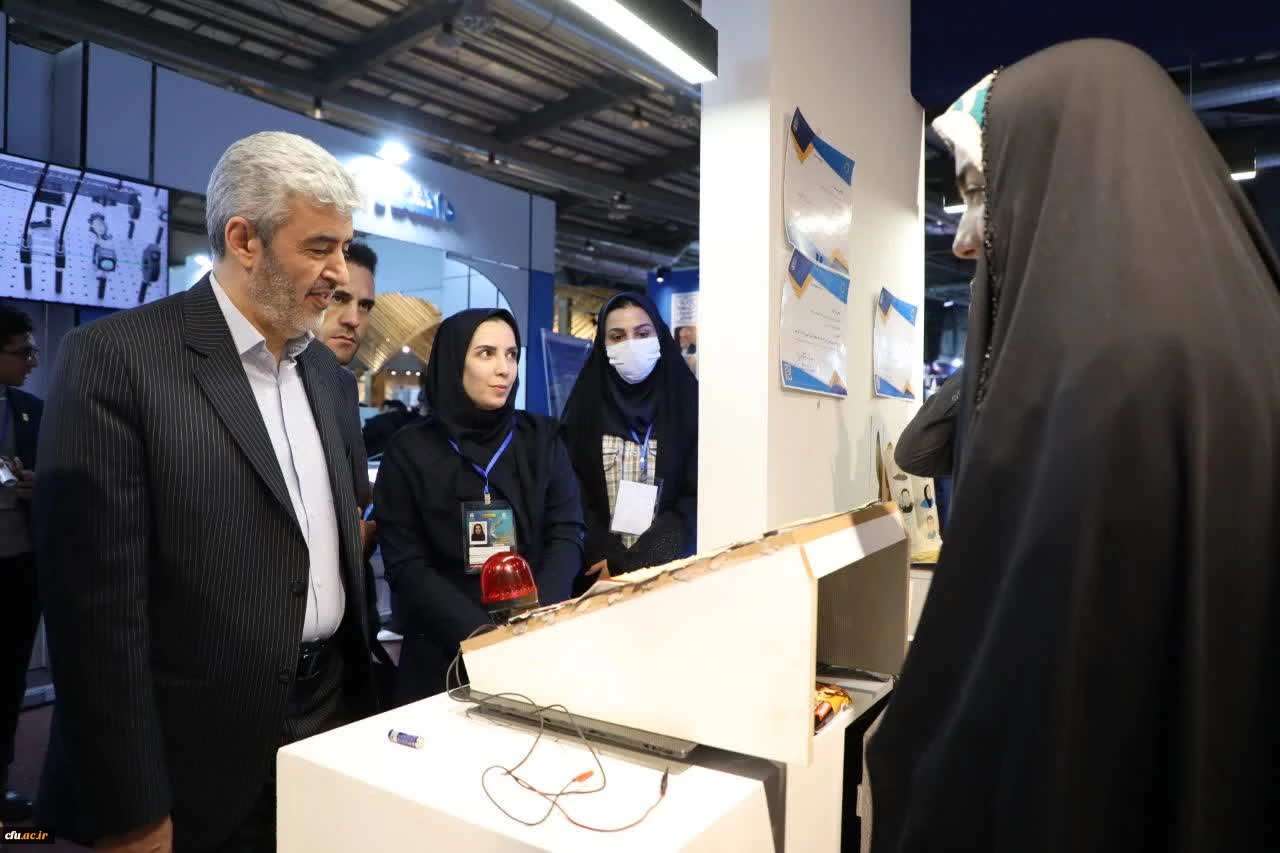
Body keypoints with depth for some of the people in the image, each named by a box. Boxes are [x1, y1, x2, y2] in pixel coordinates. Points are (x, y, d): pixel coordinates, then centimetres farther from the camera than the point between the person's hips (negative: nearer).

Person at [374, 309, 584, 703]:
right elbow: (406, 566, -7)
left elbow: (567, 535, -3)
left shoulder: (541, 437, 3)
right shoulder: (409, 450, -2)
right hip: (445, 654, -1)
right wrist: (487, 637, -19)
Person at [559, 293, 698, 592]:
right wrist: (608, 560, -13)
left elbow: (698, 500, -7)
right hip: (598, 574, 1)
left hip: (669, 569, -1)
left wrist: (628, 564, -13)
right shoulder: (586, 406, 3)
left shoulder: (688, 403, -1)